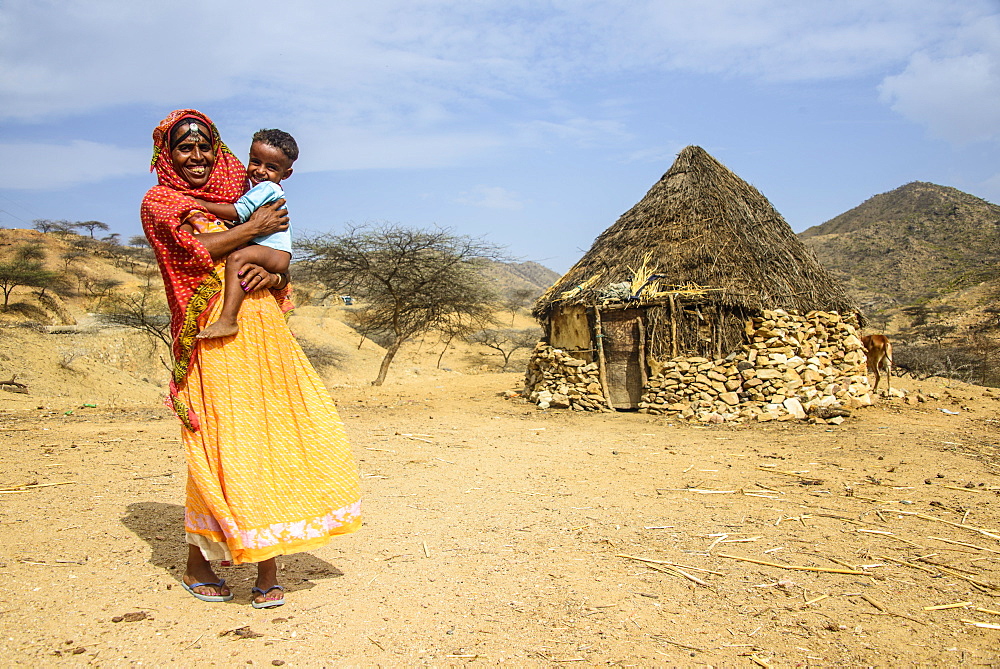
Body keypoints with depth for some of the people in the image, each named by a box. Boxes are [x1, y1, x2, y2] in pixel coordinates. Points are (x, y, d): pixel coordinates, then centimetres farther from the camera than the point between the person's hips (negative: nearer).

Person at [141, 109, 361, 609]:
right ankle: (197, 565, 14)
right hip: (215, 338, -5)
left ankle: (267, 565, 8)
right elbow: (193, 249, -13)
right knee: (221, 446, -4)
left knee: (277, 438, -1)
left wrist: (272, 275, -6)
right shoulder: (159, 202, 7)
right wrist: (254, 227, -6)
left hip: (264, 332, 5)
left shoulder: (237, 200, 21)